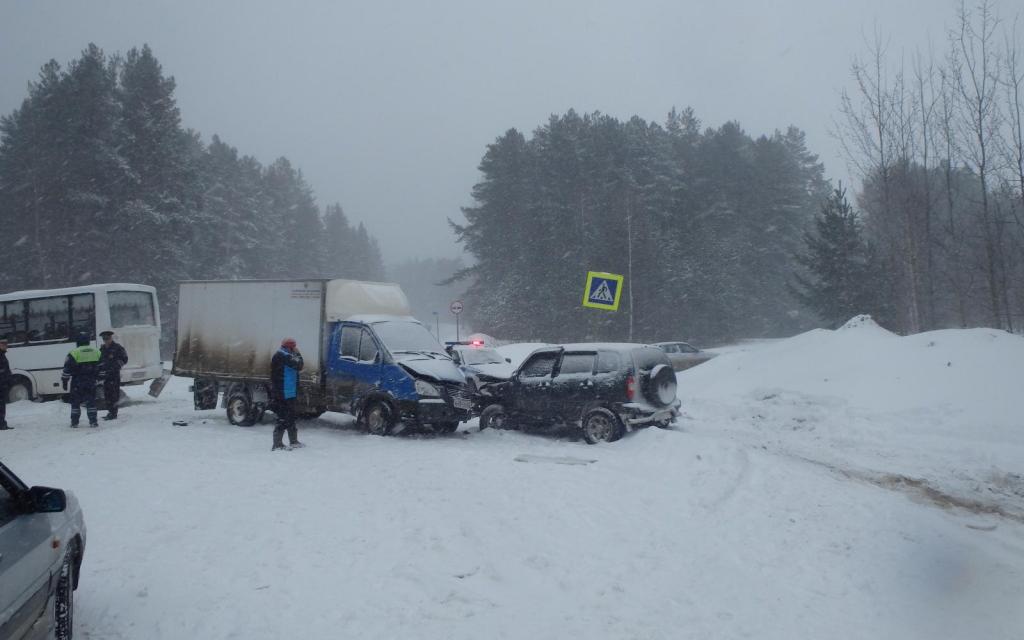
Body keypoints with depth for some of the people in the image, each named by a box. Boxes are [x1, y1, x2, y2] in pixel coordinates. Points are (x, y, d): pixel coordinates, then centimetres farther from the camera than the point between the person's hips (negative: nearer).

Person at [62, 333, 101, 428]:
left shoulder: (74, 353, -8)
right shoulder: (97, 351, 6)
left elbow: (67, 368, -8)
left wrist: (64, 381, 0)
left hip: (77, 382, -3)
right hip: (92, 381, 3)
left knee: (75, 402, 7)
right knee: (91, 401, 8)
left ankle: (74, 422, 9)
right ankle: (93, 421, 3)